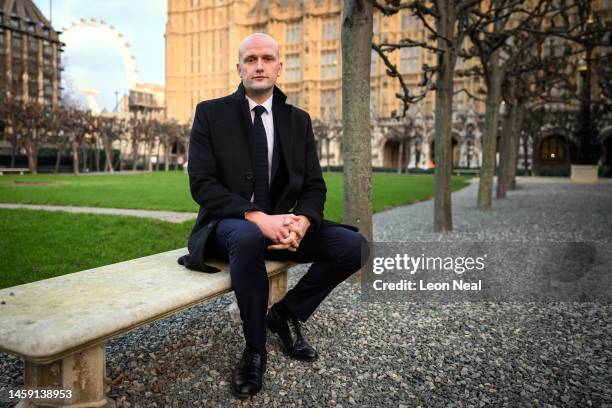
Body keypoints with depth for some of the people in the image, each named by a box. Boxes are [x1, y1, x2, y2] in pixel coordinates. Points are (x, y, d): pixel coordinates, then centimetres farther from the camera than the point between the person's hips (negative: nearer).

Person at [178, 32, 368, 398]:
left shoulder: (299, 120, 9)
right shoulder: (211, 113, -1)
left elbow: (314, 186, 4)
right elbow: (202, 183, -11)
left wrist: (300, 223, -19)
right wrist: (258, 218, -26)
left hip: (282, 223, 4)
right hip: (230, 223, -3)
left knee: (355, 246, -15)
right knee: (248, 238, -39)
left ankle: (286, 313, 5)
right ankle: (255, 350, -15)